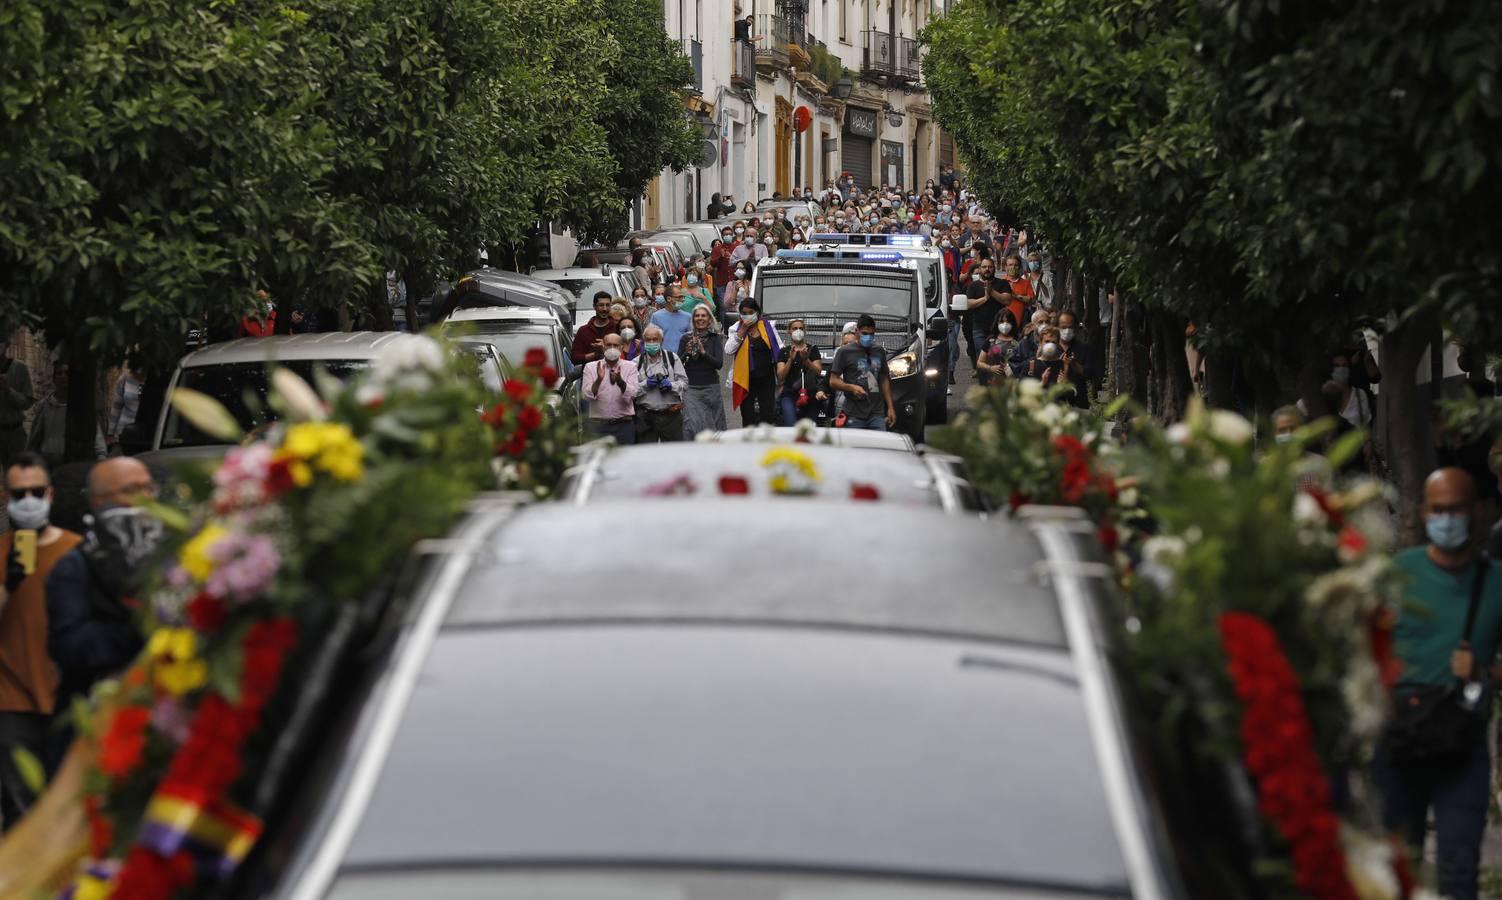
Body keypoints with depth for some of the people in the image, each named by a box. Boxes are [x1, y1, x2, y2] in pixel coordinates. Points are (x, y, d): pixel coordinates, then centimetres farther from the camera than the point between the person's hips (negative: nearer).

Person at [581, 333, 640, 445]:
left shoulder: (630, 366, 5)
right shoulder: (590, 367, 6)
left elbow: (631, 395, -8)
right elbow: (587, 395, -5)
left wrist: (620, 381, -26)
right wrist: (598, 379, -22)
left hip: (624, 423, 0)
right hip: (598, 423, 0)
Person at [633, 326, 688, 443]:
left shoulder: (672, 358, 7)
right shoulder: (637, 362, 4)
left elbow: (684, 382, 5)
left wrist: (671, 385, -13)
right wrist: (645, 385, -15)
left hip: (670, 414, 0)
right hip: (645, 416, 0)